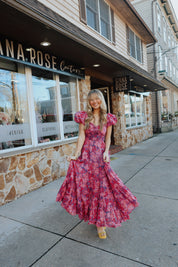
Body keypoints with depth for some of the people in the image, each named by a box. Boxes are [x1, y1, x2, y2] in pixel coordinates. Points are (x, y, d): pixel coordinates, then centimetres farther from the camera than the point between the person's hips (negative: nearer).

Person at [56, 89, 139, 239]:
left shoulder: (108, 118, 4)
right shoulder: (84, 117, 2)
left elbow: (108, 138, 6)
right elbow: (81, 137, -3)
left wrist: (106, 152, -10)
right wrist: (76, 154, -10)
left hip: (101, 155, 0)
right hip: (87, 154, 0)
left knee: (101, 187, 2)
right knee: (86, 184, 2)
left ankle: (100, 222, 20)